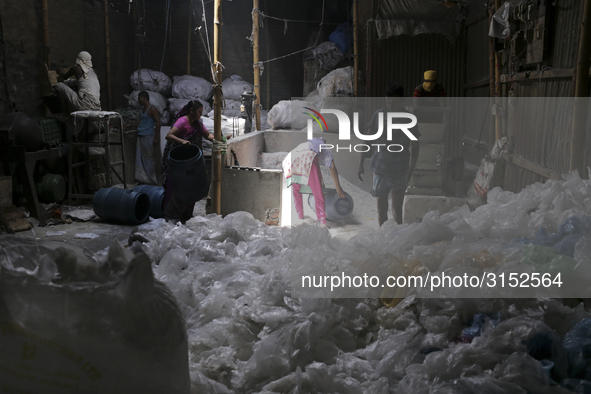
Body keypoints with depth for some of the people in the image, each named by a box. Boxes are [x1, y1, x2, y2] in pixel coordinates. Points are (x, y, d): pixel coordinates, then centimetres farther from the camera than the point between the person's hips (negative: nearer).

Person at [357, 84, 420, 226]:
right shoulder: (379, 115, -1)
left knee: (397, 208, -8)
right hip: (380, 166, 2)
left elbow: (415, 146, 2)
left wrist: (411, 168, -11)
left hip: (400, 170, -2)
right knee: (381, 208, 9)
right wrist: (361, 164, 3)